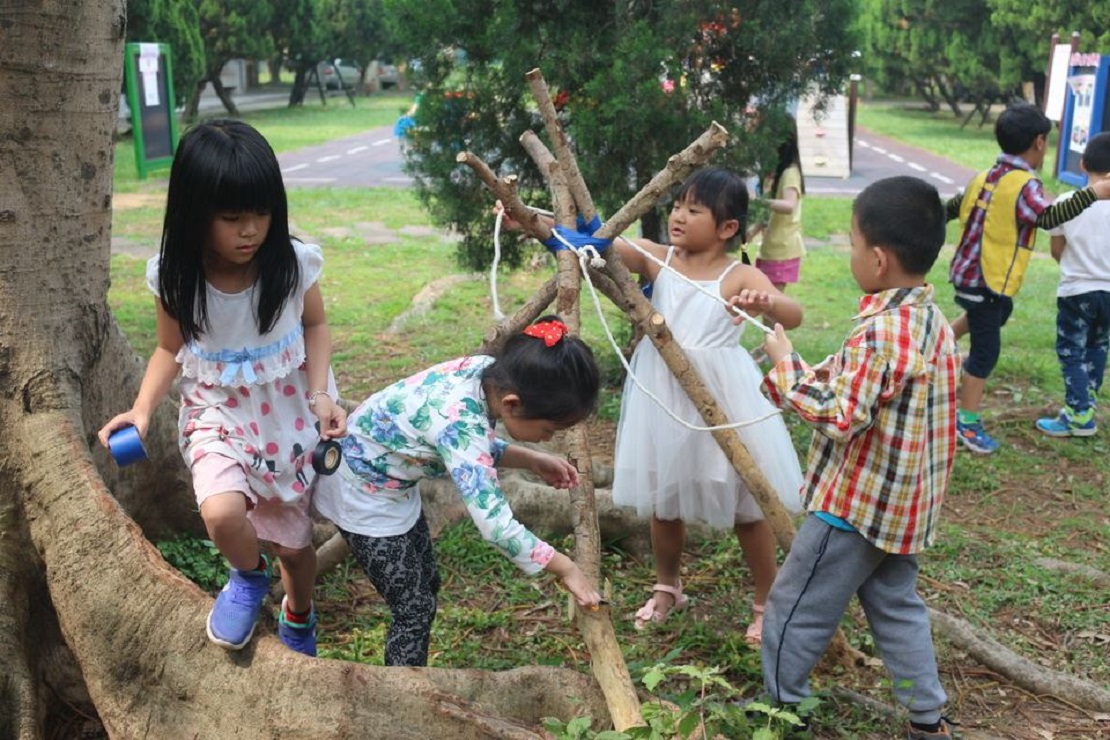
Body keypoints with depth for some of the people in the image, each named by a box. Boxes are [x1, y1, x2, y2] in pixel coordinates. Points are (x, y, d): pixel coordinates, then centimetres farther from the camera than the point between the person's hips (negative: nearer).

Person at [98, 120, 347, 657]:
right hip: (218, 415, 0)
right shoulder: (175, 278, -16)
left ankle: (298, 618, 51)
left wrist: (320, 393, -15)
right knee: (223, 513, -30)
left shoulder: (294, 264, -19)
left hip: (289, 415, 0)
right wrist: (143, 409, -16)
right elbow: (170, 349, 0)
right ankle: (249, 578, 8)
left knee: (295, 541, 15)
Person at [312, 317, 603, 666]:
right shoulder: (459, 420, -38)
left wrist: (532, 460, -6)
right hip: (362, 492, -8)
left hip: (392, 485, 9)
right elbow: (496, 524, -38)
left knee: (426, 585, 19)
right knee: (415, 608, 2)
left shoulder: (490, 373, -14)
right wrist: (565, 568, -28)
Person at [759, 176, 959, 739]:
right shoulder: (934, 322, 3)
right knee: (897, 606, 22)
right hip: (903, 504, 9)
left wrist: (786, 365, -20)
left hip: (856, 504, -9)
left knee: (794, 608, 9)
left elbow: (840, 418, -28)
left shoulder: (879, 333, -27)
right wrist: (800, 377, 7)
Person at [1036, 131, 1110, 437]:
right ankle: (1085, 404, 30)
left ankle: (1079, 415, 4)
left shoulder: (1066, 201, -10)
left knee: (1071, 351, 7)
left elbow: (1056, 250, -1)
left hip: (1075, 290, -2)